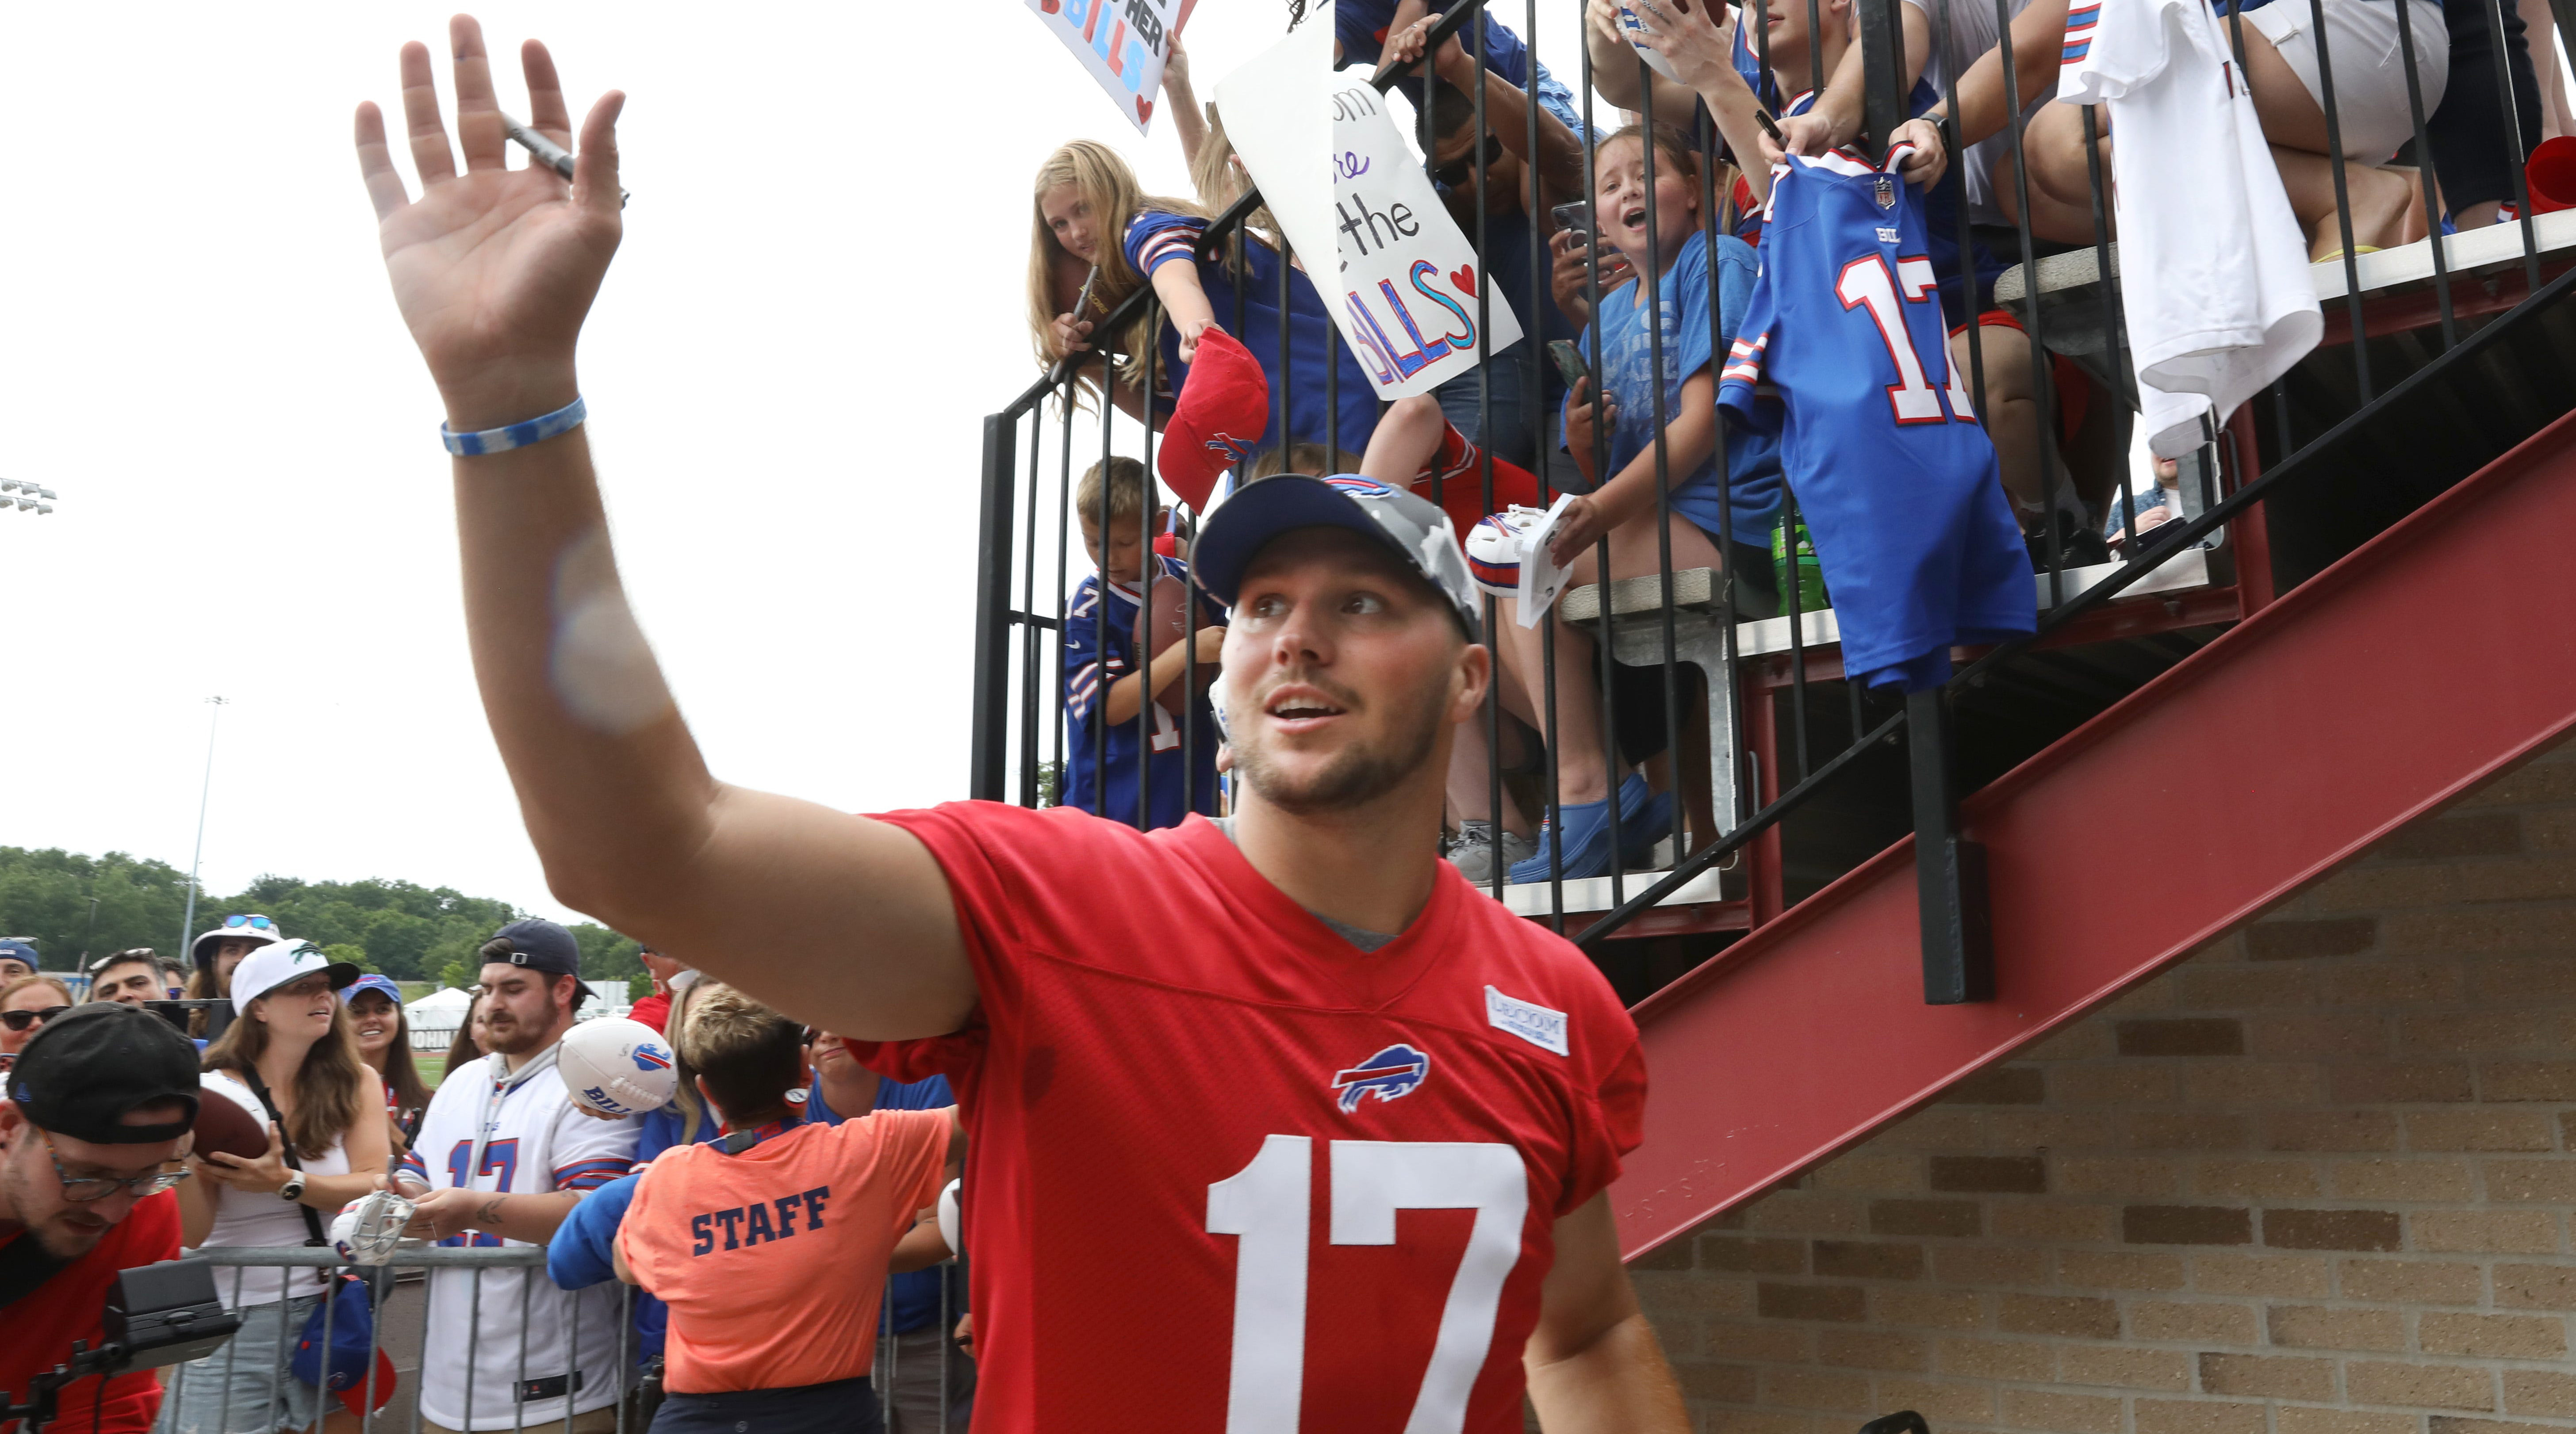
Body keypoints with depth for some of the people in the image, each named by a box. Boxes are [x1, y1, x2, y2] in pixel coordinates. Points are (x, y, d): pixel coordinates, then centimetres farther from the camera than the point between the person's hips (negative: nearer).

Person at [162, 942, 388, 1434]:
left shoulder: (356, 1083, -1)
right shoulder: (211, 1094, -6)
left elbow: (376, 1187, -10)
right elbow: (192, 1235, -9)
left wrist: (287, 1183, -23)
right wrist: (180, 1157, -26)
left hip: (329, 1310, 2)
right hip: (232, 1319, -1)